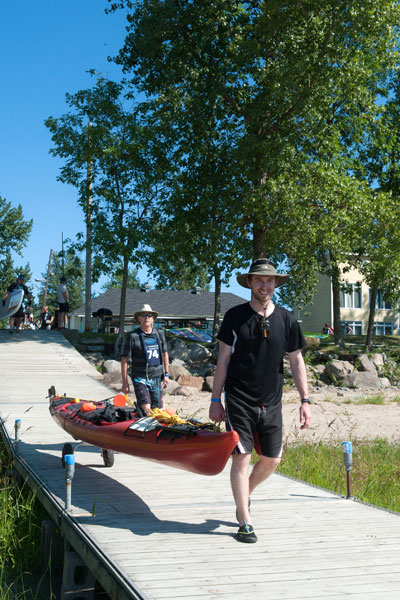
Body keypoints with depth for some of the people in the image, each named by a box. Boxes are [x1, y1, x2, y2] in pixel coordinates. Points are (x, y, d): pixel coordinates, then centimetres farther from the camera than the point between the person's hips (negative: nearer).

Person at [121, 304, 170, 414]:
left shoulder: (159, 334, 6)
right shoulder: (133, 336, -8)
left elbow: (165, 353, 18)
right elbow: (124, 360, -5)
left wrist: (166, 374, 15)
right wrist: (125, 382, -6)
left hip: (156, 377, 5)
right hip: (140, 378, -4)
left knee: (157, 409, 6)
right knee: (146, 409, -16)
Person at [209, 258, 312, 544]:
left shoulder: (286, 319, 4)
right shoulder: (235, 316, -2)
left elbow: (296, 361, 8)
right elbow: (223, 359, 1)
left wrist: (305, 400, 3)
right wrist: (216, 399, 0)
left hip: (271, 402, 3)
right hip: (239, 400, -3)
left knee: (272, 459, 8)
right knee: (241, 457, -6)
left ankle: (245, 494, 37)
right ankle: (245, 523, 5)